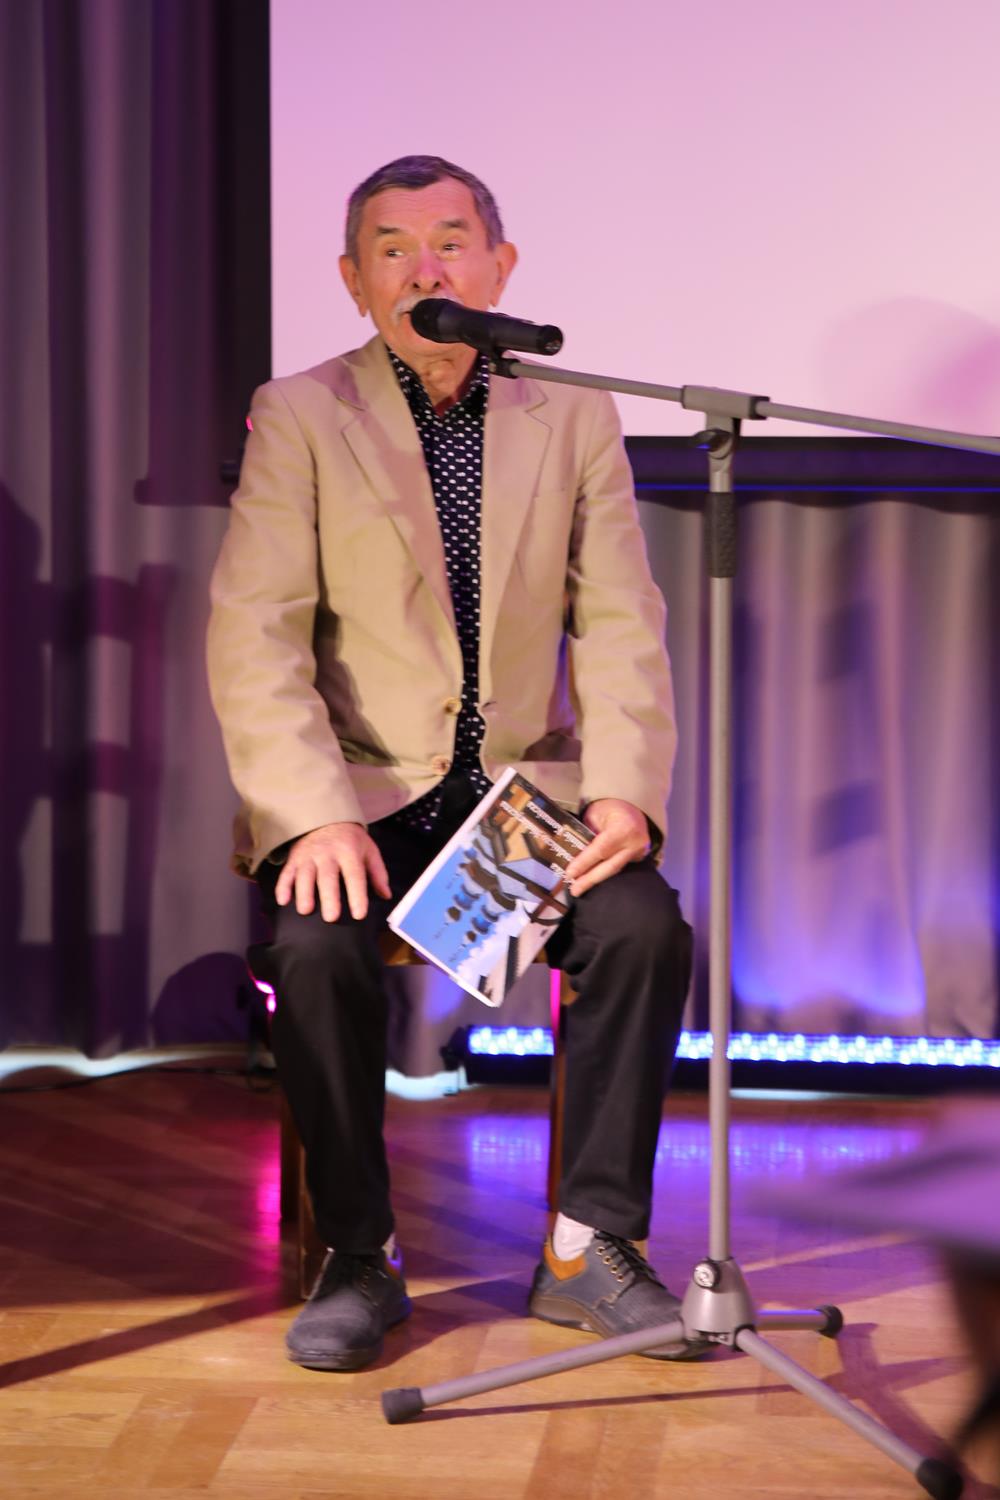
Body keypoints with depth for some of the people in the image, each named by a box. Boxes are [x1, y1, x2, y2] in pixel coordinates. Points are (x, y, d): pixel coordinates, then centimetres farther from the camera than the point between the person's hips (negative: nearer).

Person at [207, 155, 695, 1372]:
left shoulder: (575, 418, 7)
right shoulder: (298, 417, 0)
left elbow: (619, 628, 3)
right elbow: (253, 635, -9)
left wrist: (624, 793, -14)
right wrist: (317, 816, -22)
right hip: (358, 785, -2)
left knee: (643, 926, -25)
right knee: (319, 946, -30)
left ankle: (590, 1246, -10)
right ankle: (358, 1257, -11)